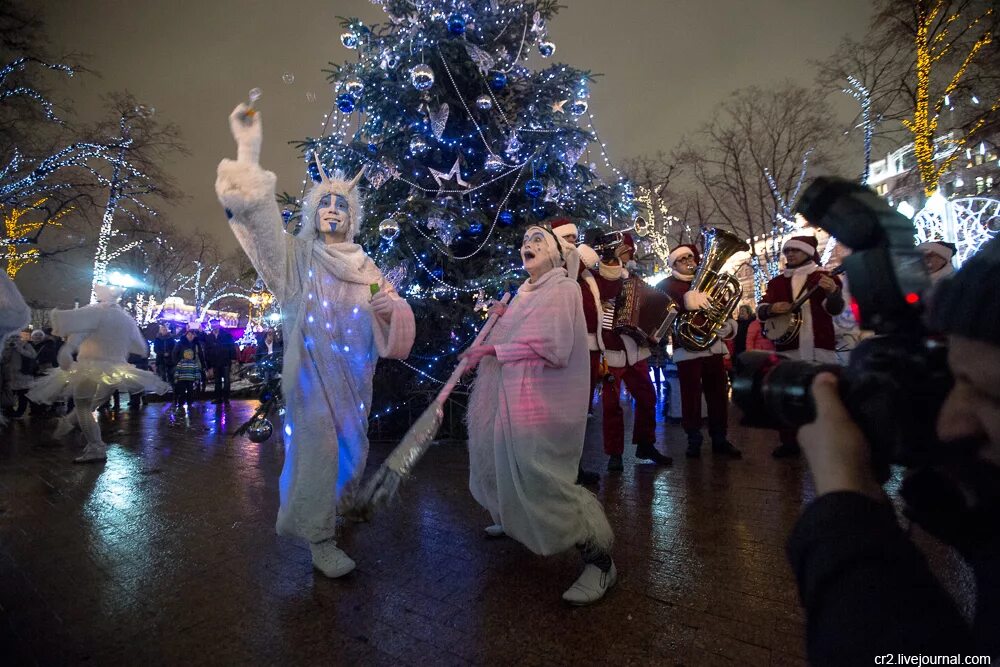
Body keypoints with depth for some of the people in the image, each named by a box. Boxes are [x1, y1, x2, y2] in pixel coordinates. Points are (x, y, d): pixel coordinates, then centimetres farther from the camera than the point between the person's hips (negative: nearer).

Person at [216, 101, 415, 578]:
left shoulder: (364, 266, 11)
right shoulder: (298, 255, 1)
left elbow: (389, 315, 11)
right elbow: (259, 217, -16)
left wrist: (390, 304, -14)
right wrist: (249, 152, -27)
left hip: (352, 369, 4)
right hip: (312, 366, -4)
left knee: (349, 441, 15)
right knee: (318, 442, -8)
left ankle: (337, 503, 41)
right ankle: (319, 536, 6)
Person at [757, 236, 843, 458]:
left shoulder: (825, 277, 4)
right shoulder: (776, 281, 14)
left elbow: (835, 309, -9)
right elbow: (760, 310, 9)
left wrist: (832, 292, -30)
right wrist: (771, 308, -14)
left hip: (820, 346, -3)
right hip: (787, 346, 3)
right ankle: (789, 442, 15)